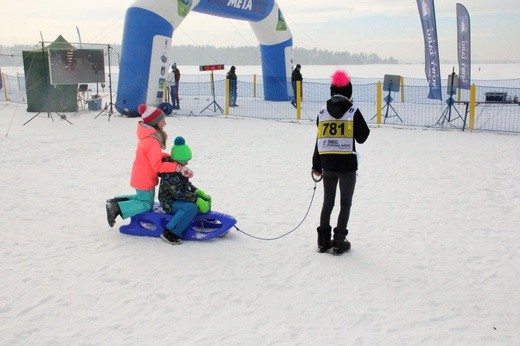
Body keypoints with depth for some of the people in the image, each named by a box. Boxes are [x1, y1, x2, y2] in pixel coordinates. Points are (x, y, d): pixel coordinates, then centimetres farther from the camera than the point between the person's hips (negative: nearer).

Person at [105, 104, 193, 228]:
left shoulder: (148, 136, 3)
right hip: (145, 180, -9)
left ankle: (117, 201, 21)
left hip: (141, 177, 9)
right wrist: (177, 167, -30)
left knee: (143, 198, 27)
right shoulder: (152, 142, -29)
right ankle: (116, 208, 0)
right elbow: (158, 166, -28)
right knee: (146, 205, 5)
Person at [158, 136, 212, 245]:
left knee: (206, 199, 9)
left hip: (179, 199, 10)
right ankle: (169, 233, -33)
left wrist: (199, 193, 4)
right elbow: (178, 193, -30)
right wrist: (197, 200, -30)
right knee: (191, 207, -36)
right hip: (170, 202, -10)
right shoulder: (169, 174, -25)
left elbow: (187, 184, 18)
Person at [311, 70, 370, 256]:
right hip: (347, 164, -3)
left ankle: (323, 241, 19)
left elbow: (318, 140, 7)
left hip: (327, 164, 3)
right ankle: (339, 242, 7)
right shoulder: (353, 111, -7)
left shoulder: (322, 112, 4)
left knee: (327, 202, 15)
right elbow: (362, 137, -4)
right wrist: (362, 125, 14)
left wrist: (316, 166, 14)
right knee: (345, 203, 8)